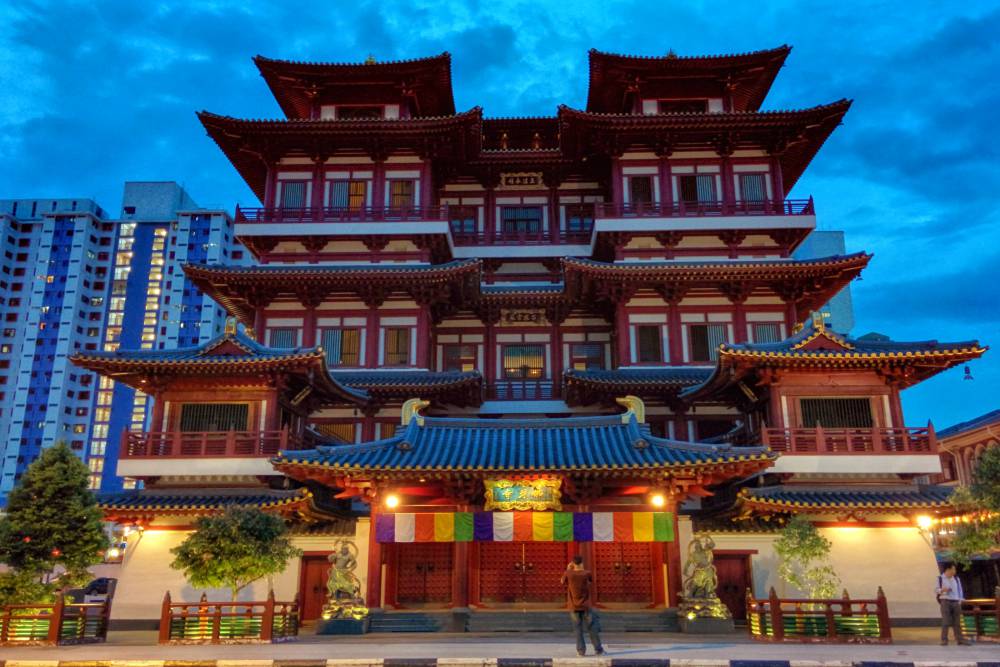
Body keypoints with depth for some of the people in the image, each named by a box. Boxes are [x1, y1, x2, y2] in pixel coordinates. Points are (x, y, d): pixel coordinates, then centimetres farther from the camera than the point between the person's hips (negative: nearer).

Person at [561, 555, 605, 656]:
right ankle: (598, 649, 13)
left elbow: (563, 581, 11)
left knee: (578, 629, 8)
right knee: (593, 628, 9)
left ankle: (581, 650, 5)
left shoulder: (568, 573, -10)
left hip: (574, 606, 1)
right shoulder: (586, 573, -11)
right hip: (585, 606, 0)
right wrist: (582, 569, 14)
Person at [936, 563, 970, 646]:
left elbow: (959, 589, 15)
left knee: (957, 622, 4)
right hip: (945, 602, -4)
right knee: (946, 622, -9)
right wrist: (942, 590, -21)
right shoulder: (940, 578, -1)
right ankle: (944, 640, -7)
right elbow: (936, 590, 0)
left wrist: (960, 601, 3)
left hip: (955, 602, 4)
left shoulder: (956, 578, 12)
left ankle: (959, 639, 7)